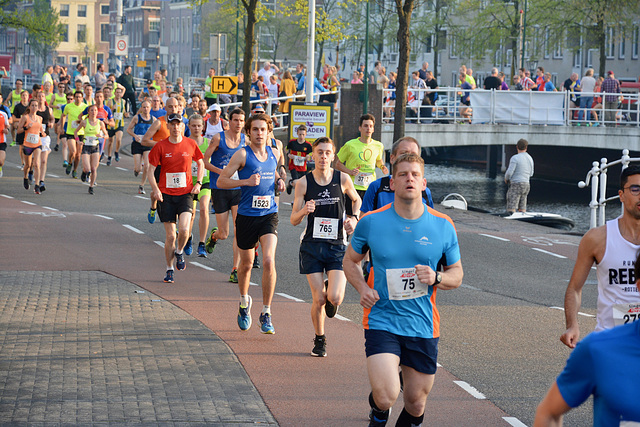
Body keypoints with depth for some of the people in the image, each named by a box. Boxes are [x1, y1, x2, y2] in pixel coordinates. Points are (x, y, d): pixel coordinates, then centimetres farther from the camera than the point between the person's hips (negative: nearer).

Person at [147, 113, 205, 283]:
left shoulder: (190, 144, 2)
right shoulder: (160, 146, -2)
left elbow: (200, 164, 16)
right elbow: (151, 169, 1)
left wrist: (198, 183, 2)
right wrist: (155, 189, -12)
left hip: (185, 193, 0)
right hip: (166, 195, 0)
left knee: (184, 228, -21)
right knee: (170, 235, -1)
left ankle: (179, 252, 10)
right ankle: (169, 270, 14)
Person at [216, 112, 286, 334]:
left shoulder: (274, 153, 8)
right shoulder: (242, 154, -6)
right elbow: (221, 181, -8)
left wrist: (279, 181, 6)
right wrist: (246, 181, -20)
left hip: (269, 215, 2)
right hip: (246, 216, -2)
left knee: (269, 261, -16)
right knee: (246, 264, 11)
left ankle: (266, 314, -8)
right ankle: (244, 301, 41)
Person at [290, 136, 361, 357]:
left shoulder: (343, 179, -1)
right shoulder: (303, 183, -2)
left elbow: (356, 200, 20)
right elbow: (294, 220, 1)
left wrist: (354, 218, 2)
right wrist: (304, 211, -20)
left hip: (337, 246, 0)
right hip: (312, 245, 0)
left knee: (335, 297, -14)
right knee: (319, 299, -5)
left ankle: (330, 294, 25)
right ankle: (319, 340, 19)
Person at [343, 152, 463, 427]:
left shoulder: (443, 226, 0)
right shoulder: (371, 222, -3)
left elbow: (457, 274, 10)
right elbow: (350, 261, 13)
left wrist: (436, 278, -13)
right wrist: (362, 288, -7)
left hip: (423, 326, 2)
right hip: (382, 320, -2)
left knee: (416, 403, 7)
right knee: (386, 396, -18)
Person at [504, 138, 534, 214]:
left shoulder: (515, 158, -12)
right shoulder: (530, 159, 10)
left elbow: (509, 173, -15)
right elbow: (530, 174, 20)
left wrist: (506, 178, 6)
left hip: (516, 185, -7)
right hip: (526, 185, 7)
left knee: (511, 209, -10)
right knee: (522, 209, 10)